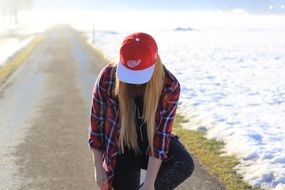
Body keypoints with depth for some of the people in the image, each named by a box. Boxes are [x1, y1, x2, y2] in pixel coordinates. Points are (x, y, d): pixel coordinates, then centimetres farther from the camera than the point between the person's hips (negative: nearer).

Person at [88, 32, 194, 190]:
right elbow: (97, 121, -10)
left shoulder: (170, 86, -22)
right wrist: (98, 168, -7)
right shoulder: (107, 78, -22)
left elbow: (161, 133, -23)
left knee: (185, 165, -29)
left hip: (151, 142, 0)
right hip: (121, 148, 0)